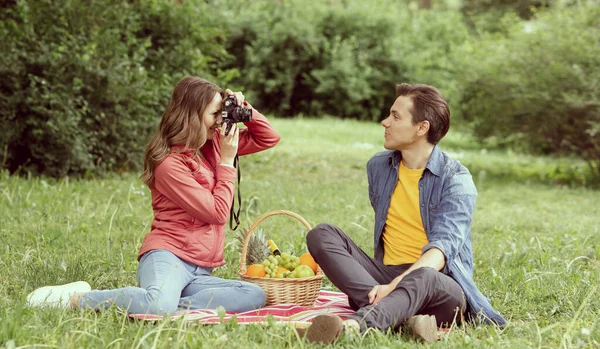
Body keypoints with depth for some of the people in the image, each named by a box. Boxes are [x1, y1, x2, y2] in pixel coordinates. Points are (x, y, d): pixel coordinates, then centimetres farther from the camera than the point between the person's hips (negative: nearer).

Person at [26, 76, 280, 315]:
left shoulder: (212, 144, 14)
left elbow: (269, 139, 23)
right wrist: (227, 161, -2)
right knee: (159, 307, -40)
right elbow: (217, 213, -9)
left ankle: (173, 305, -23)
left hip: (199, 271, 7)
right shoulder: (170, 164, -9)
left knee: (256, 296, -22)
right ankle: (76, 299, -15)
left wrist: (244, 110, 6)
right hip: (168, 256, -7)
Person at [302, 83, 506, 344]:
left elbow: (442, 247, -21)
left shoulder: (455, 180, -8)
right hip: (386, 275, 6)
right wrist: (388, 287, 8)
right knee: (321, 235, -16)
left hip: (441, 287, -5)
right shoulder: (378, 166, 10)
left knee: (422, 278, -40)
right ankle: (404, 316, -37)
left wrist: (395, 284, -37)